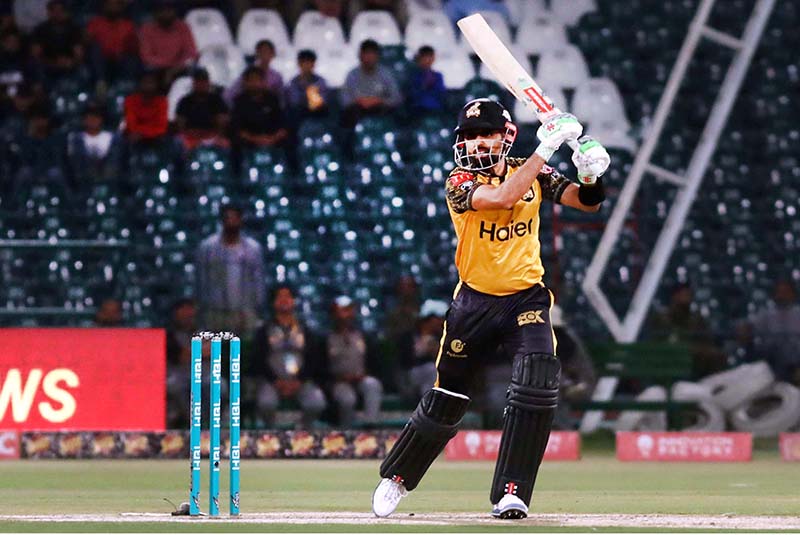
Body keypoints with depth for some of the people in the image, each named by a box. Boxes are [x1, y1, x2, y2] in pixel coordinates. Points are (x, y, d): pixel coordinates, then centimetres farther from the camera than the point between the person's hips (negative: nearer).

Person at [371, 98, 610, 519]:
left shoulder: (533, 175, 1)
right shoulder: (459, 183, -11)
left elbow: (587, 203, -3)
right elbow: (503, 197, -29)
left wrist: (591, 175, -26)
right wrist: (545, 149, -32)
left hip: (527, 299, 2)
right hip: (475, 301, -1)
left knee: (536, 389, -20)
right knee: (445, 400, 8)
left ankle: (511, 494, -14)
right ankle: (396, 477, 31)